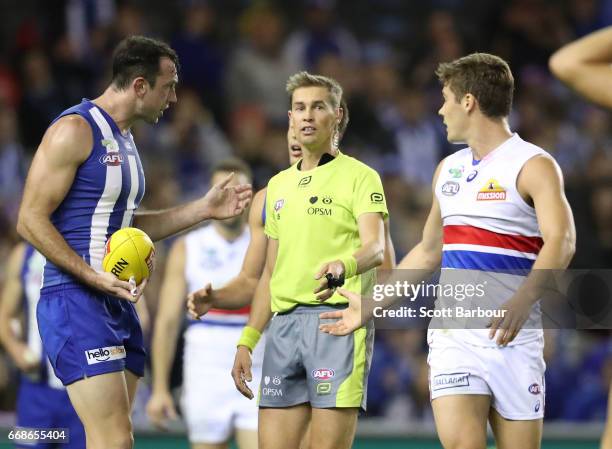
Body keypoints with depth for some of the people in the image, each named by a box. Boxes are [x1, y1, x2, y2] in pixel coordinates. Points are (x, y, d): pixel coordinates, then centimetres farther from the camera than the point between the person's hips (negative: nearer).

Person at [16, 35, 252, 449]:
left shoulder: (123, 139, 19)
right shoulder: (75, 130, -10)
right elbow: (31, 220, -15)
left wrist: (203, 209, 21)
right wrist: (94, 276, -23)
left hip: (118, 305, 10)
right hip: (76, 302, -10)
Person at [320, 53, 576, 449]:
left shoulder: (533, 165, -5)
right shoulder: (448, 170, 17)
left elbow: (561, 241, -20)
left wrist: (523, 300, -36)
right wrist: (370, 307, 26)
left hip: (511, 338, -4)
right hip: (452, 337, 5)